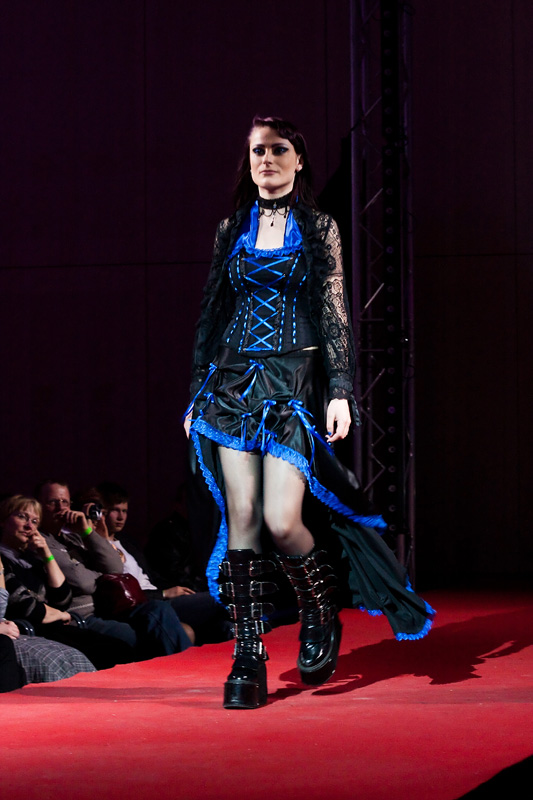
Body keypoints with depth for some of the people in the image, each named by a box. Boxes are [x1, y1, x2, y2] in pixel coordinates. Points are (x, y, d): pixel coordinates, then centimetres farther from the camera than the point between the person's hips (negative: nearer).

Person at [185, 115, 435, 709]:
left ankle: (321, 615, 13)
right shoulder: (232, 229, 13)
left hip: (295, 382, -3)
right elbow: (210, 313, 15)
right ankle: (249, 655, -1)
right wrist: (197, 393, 12)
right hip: (234, 381, 3)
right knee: (241, 517, -4)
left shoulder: (319, 227, 6)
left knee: (282, 519, -14)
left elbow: (335, 312, 1)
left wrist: (341, 391, -8)